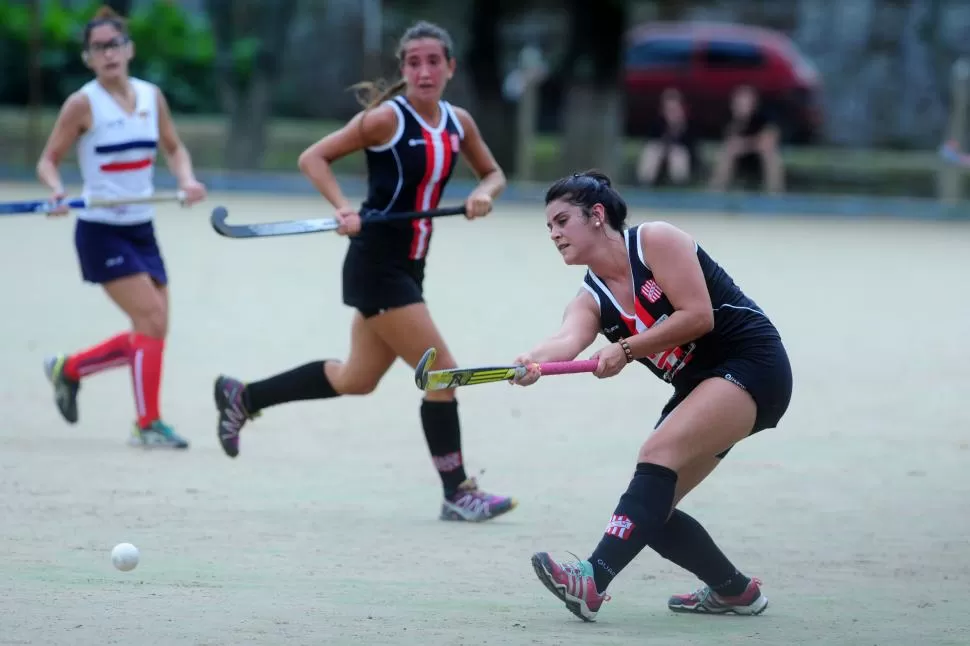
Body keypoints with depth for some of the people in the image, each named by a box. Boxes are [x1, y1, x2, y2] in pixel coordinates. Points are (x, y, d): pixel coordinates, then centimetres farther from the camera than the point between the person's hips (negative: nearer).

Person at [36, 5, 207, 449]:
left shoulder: (151, 96, 6)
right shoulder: (82, 104, -8)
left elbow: (173, 149, 18)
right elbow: (48, 159, -4)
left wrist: (186, 180, -2)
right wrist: (57, 190, -24)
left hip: (141, 230, 6)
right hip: (101, 232, -6)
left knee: (150, 333, 7)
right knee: (152, 321, -15)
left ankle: (68, 369, 28)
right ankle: (148, 425, -6)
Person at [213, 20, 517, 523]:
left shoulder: (457, 123, 5)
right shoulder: (387, 118, -14)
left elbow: (493, 173, 19)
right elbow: (313, 157, -11)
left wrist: (483, 193, -4)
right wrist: (343, 209, -25)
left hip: (409, 268, 8)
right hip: (376, 263, -8)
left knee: (356, 379, 19)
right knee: (442, 372, -9)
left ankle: (241, 397, 33)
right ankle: (457, 494, 2)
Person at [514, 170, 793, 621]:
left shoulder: (655, 240, -11)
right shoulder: (590, 300, 5)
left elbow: (698, 316, -19)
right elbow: (569, 340, -19)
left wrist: (626, 350, -22)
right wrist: (535, 360, -42)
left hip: (751, 364, -8)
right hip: (698, 388, 8)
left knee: (659, 453, -28)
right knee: (650, 509, -1)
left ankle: (594, 581, -43)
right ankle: (734, 591, 21)